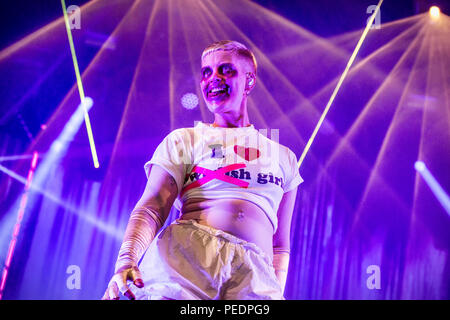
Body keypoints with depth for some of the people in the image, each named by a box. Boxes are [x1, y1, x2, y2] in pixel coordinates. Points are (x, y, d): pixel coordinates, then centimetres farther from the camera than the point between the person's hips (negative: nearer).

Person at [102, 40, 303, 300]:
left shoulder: (283, 157, 24)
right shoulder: (184, 140, 17)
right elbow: (151, 209, 2)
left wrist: (276, 293, 9)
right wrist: (126, 262, -16)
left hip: (255, 271, 2)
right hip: (187, 250, -1)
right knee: (164, 292, -31)